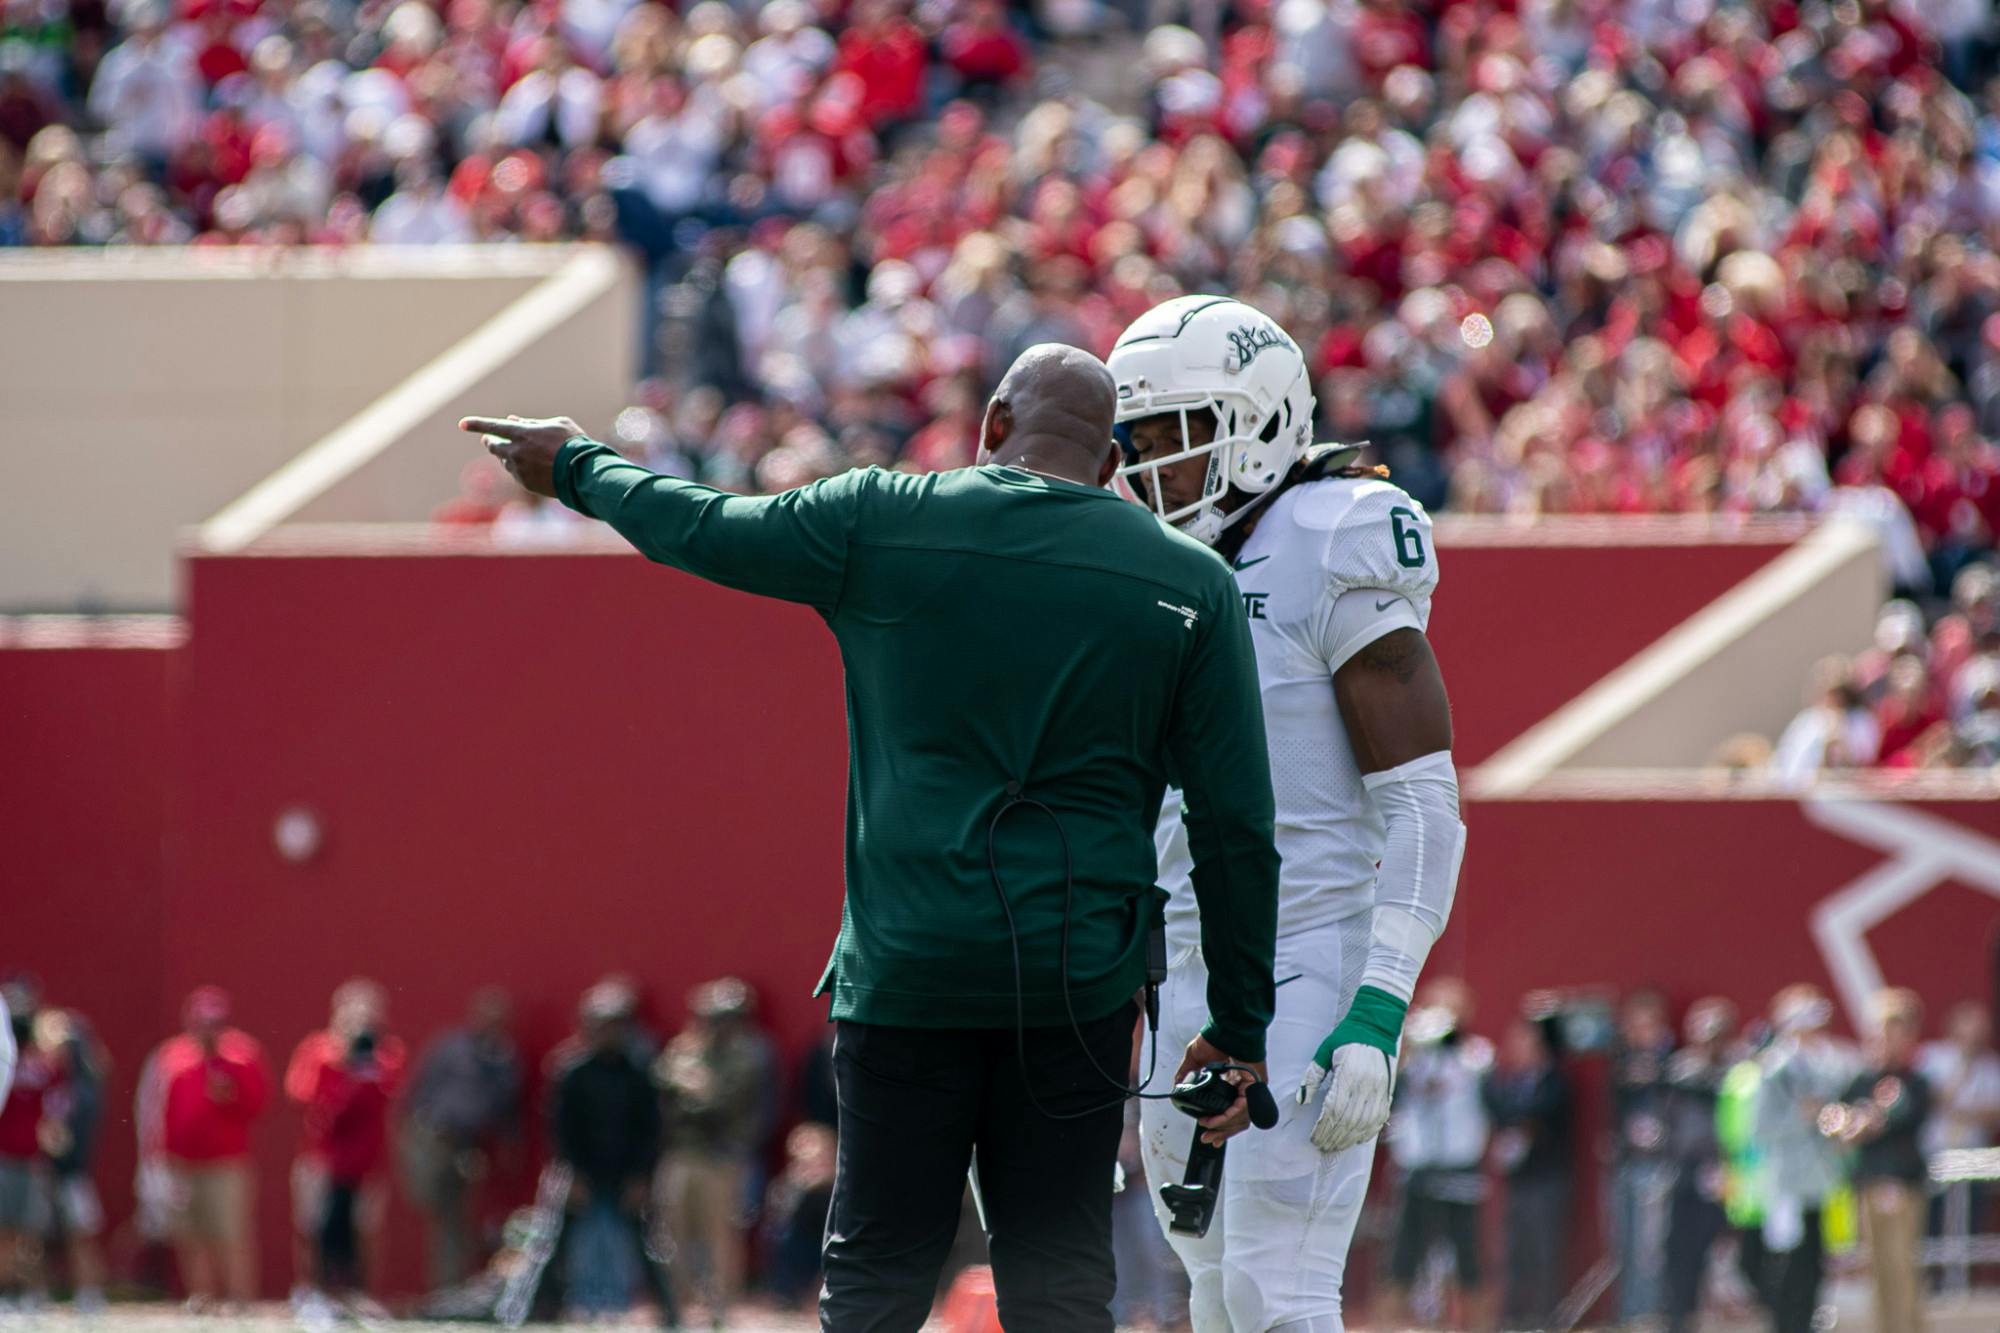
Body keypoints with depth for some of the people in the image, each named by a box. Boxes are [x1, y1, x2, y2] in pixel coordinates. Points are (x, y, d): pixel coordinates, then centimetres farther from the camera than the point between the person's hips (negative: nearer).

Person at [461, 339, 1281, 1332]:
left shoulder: (879, 524, 0)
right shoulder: (1192, 585, 3)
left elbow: (700, 530, 15)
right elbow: (1236, 825, 2)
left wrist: (576, 468, 35)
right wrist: (1239, 1028, 9)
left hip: (906, 971, -1)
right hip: (1077, 981, 1)